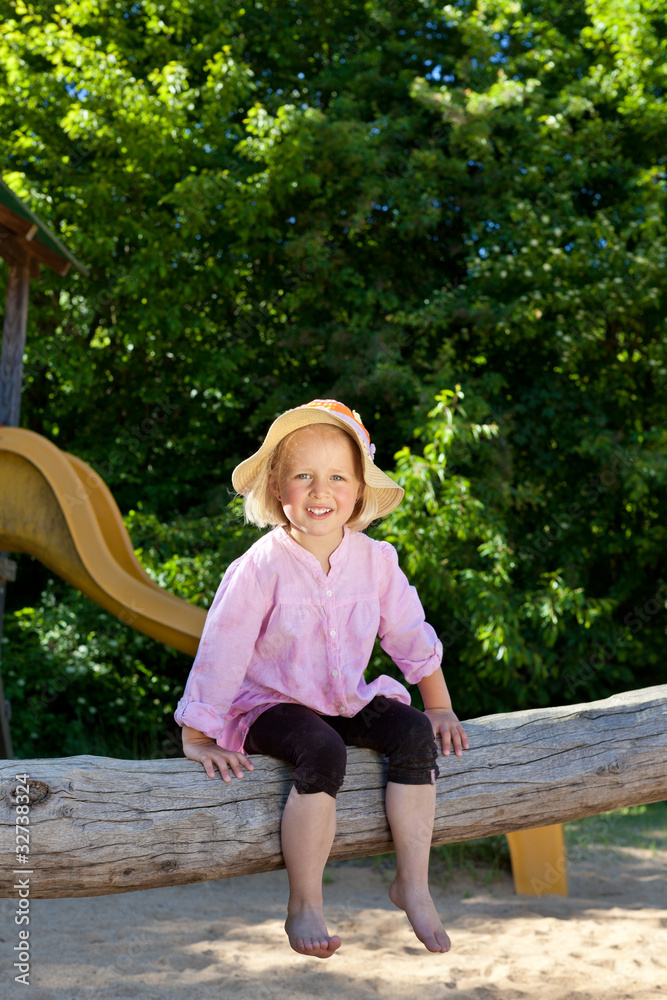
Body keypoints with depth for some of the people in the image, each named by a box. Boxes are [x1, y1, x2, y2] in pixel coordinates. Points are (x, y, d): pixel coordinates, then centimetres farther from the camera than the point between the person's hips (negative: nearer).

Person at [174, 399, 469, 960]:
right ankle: (304, 905, -16)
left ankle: (413, 883, -7)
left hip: (349, 701, 5)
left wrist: (440, 709, 10)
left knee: (415, 734, -21)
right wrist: (197, 738, -12)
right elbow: (219, 654, -14)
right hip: (272, 705, -4)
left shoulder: (375, 560, -4)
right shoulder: (260, 568, -17)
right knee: (323, 753, -33)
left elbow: (411, 637, 8)